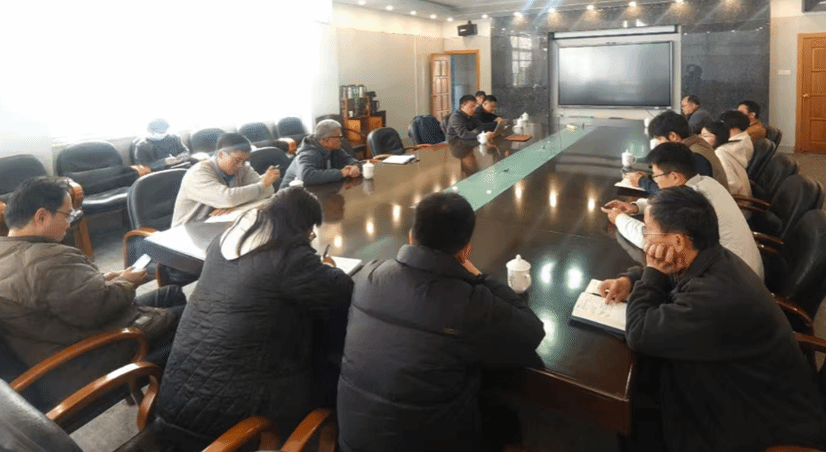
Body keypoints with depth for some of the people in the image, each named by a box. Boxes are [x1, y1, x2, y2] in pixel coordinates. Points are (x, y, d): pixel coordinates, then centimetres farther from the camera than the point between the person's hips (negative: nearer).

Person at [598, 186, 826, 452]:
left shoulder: (718, 296, -37)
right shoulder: (713, 260, -7)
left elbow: (639, 334, -30)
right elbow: (663, 276, 14)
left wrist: (652, 271, -21)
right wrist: (630, 280, -5)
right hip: (734, 388, 8)